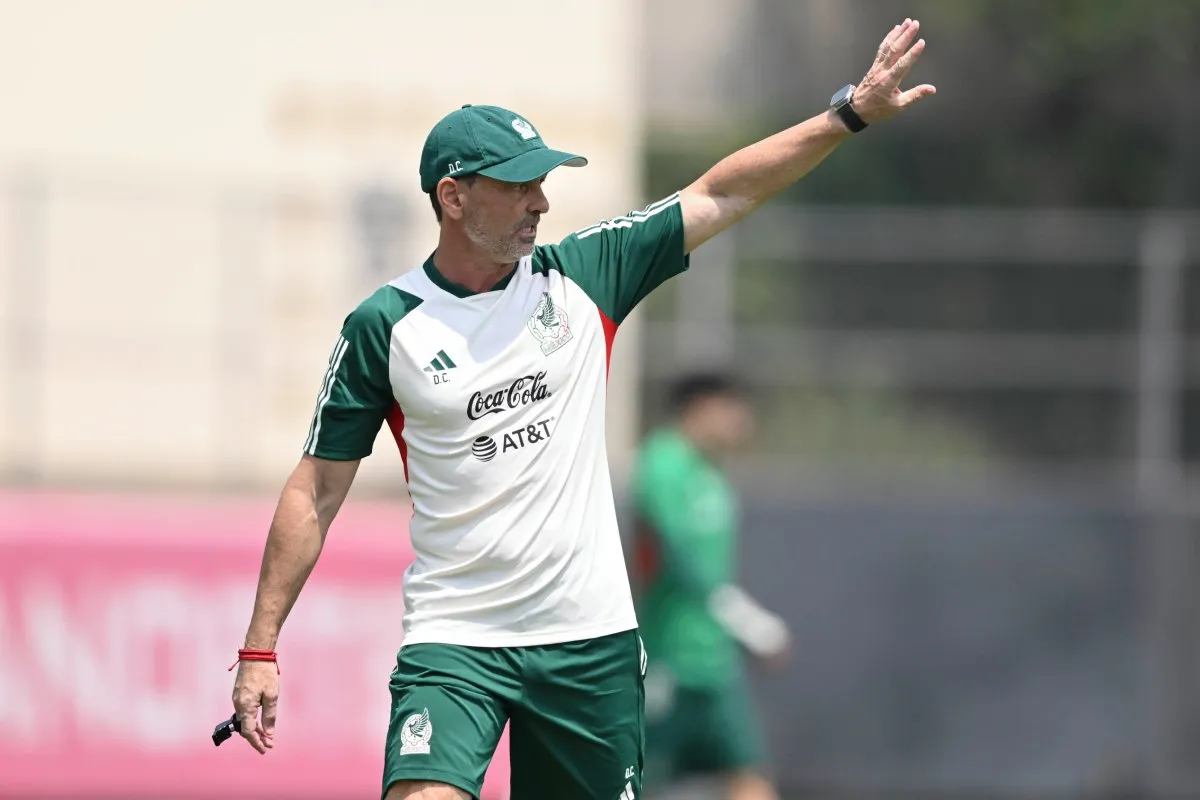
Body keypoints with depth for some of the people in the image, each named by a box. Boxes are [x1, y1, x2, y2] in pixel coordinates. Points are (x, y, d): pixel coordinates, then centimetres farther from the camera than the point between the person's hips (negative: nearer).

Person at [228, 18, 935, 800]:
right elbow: (317, 491, 1)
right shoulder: (383, 326, -3)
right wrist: (261, 646, -3)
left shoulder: (581, 277, 4)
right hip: (454, 639, -3)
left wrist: (850, 114, 2)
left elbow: (720, 195, 8)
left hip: (592, 639, 3)